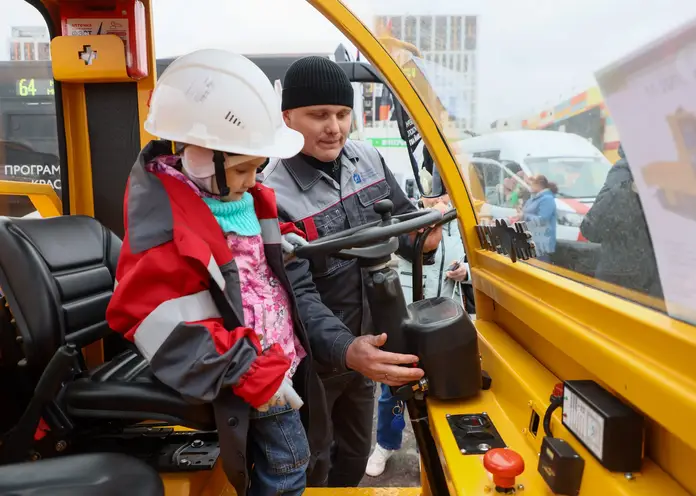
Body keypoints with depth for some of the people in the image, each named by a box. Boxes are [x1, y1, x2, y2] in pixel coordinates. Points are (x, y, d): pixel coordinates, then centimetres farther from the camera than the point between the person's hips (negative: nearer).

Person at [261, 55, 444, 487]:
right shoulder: (273, 195, -25)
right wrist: (344, 352, -38)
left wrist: (423, 238, -15)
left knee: (357, 453, 28)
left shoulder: (368, 159, -5)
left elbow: (402, 218, 7)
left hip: (368, 344, 6)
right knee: (311, 467, 20)